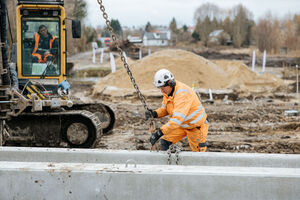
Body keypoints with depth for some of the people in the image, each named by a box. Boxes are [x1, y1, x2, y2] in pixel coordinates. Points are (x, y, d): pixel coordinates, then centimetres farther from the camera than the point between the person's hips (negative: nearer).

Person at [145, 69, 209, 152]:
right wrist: (154, 113, -17)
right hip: (182, 125, 7)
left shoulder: (182, 93, -35)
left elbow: (178, 118, -43)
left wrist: (160, 132, -48)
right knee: (164, 142, -7)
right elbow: (165, 108, 6)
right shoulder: (168, 91, -7)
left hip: (196, 126, -7)